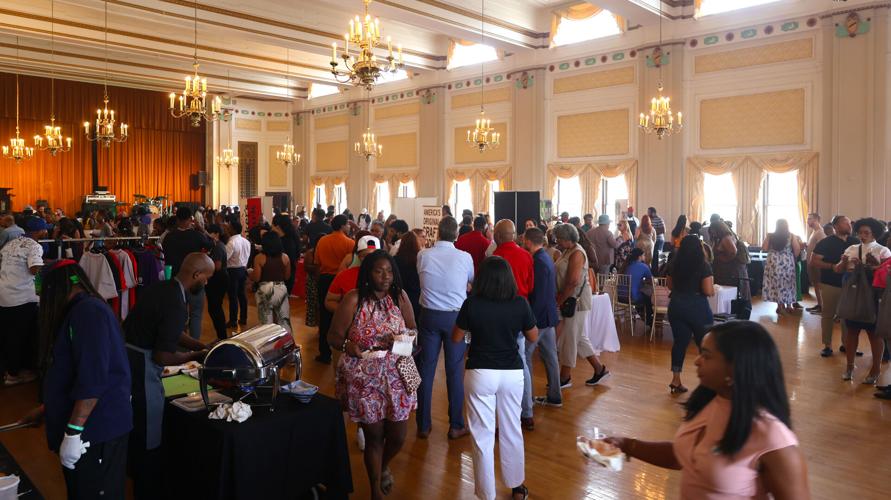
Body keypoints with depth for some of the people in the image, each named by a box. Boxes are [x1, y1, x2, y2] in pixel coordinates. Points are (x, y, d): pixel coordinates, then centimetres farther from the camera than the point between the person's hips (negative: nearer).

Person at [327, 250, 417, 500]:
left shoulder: (400, 296, -1)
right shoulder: (353, 299, -11)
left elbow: (413, 330, 8)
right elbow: (333, 336, -8)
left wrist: (405, 339, -15)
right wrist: (347, 345, -29)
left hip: (396, 377, 3)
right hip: (364, 379, -3)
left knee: (397, 437, 10)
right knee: (374, 436, 9)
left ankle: (383, 467, 47)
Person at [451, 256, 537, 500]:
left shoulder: (471, 304, -12)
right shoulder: (520, 304, -8)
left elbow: (456, 338, -1)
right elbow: (533, 337, 5)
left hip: (480, 374, -2)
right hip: (512, 373, 2)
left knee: (483, 434, 8)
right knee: (512, 430, 19)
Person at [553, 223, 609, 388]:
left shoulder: (576, 253, -16)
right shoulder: (567, 252, 13)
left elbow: (573, 282, -23)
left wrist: (559, 300, -16)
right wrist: (559, 298, 2)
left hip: (577, 299, -10)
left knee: (570, 338, -1)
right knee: (579, 337, 14)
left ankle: (565, 378, 10)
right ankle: (600, 369, 24)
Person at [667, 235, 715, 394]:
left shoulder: (673, 264, 2)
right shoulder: (703, 266, -12)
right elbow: (708, 291, -15)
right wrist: (713, 288, 6)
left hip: (676, 306, 4)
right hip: (697, 307, -4)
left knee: (680, 341, 11)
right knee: (704, 343, 10)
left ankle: (676, 380, 10)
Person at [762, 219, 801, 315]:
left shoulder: (770, 236, -1)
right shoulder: (791, 236, -2)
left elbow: (764, 248, -5)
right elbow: (797, 249, -8)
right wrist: (794, 257, 8)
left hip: (774, 262, 0)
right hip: (788, 262, 0)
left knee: (777, 282, 6)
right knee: (787, 283, 10)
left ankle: (780, 306, 7)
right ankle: (788, 306, 15)